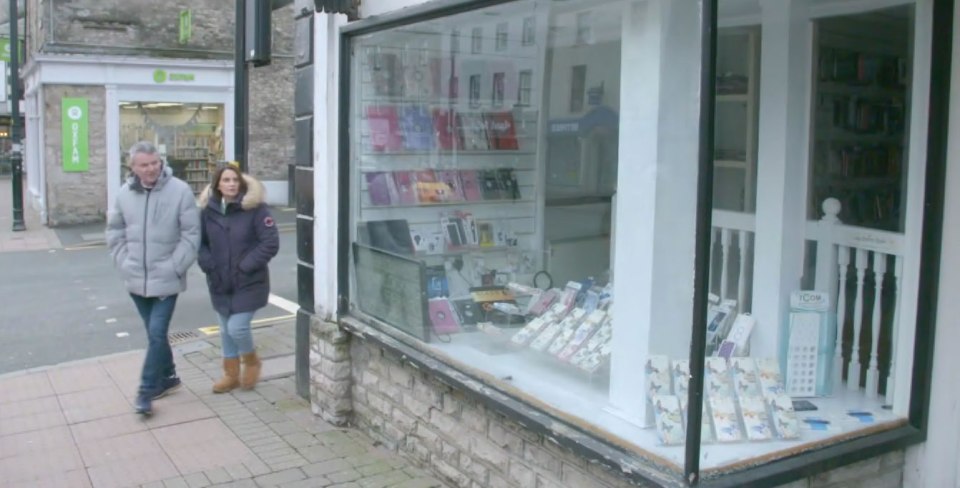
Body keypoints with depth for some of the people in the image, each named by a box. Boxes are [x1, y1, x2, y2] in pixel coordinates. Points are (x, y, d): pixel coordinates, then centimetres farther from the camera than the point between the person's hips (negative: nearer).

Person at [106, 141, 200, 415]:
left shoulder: (180, 191, -12)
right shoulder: (125, 194, 2)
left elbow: (191, 234, -11)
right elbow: (115, 232, 13)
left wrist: (174, 267, -15)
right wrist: (124, 263, 2)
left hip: (165, 280, -4)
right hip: (137, 280, 5)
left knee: (157, 335, -6)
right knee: (154, 333, 17)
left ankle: (146, 392, 4)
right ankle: (167, 377, 34)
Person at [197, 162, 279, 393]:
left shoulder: (255, 208, -12)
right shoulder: (208, 210, 0)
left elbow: (271, 243, -14)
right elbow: (199, 242, 9)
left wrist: (246, 266, -16)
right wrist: (209, 266, -5)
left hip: (249, 283, -4)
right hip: (220, 283, 4)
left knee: (237, 328, -8)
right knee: (226, 330, 14)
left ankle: (251, 361, 22)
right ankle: (231, 374, 31)